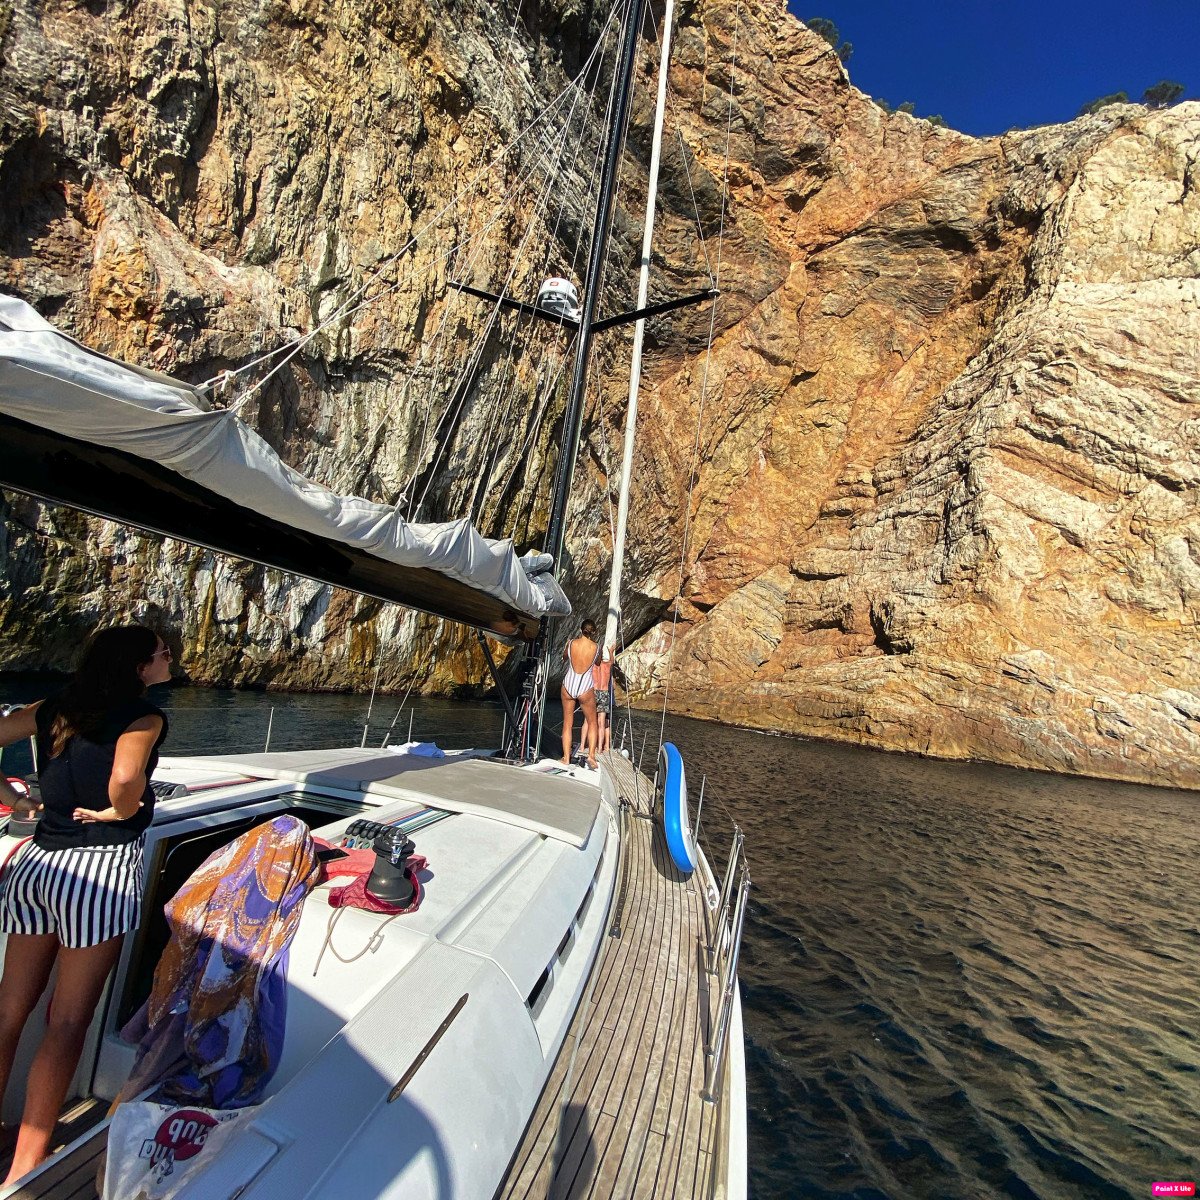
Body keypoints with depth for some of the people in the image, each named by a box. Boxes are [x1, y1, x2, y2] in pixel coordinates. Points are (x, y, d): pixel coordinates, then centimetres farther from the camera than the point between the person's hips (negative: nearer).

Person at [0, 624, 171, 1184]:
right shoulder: (145, 714, -12)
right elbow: (126, 777, -28)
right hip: (100, 870, -7)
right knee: (67, 1023, 7)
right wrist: (119, 812, -7)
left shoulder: (53, 709, 9)